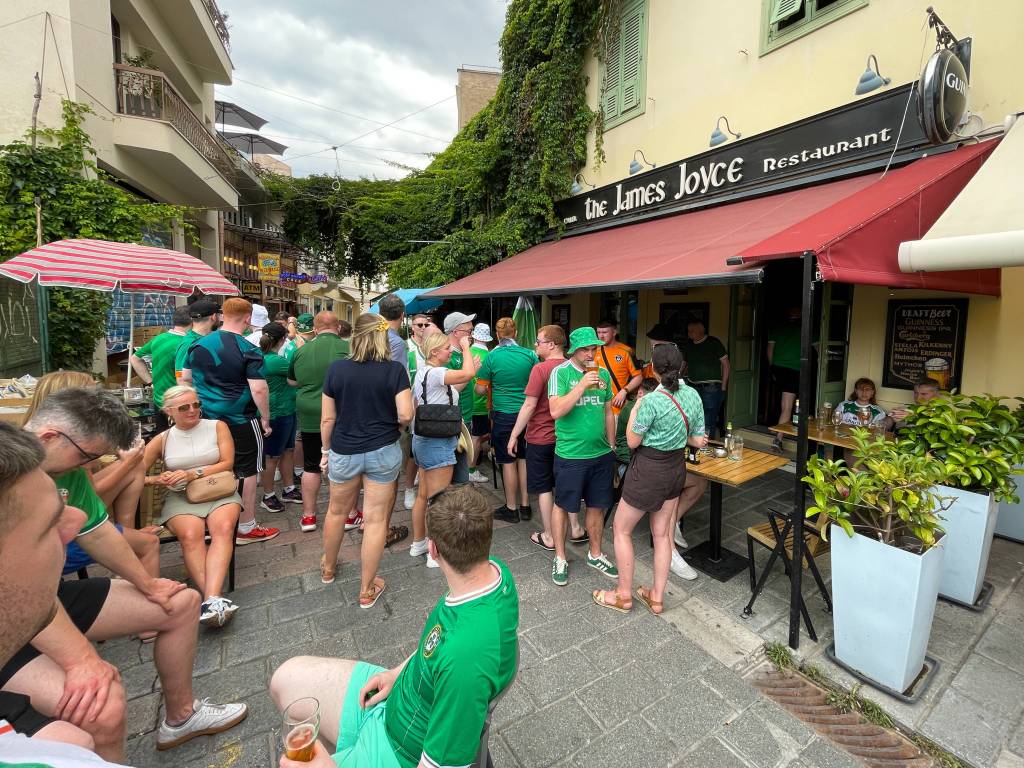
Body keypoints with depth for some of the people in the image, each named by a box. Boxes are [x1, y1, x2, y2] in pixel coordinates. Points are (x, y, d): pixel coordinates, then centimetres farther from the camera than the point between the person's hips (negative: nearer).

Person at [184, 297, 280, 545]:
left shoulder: (198, 344, 4)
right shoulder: (248, 351, -15)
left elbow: (185, 379, 13)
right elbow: (259, 390, -20)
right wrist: (265, 419, -9)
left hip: (206, 418, 6)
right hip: (240, 421, -6)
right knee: (247, 472, 6)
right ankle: (246, 527, 15)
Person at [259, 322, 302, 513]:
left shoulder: (267, 357, 6)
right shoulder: (275, 361, -24)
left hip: (287, 411, 10)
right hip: (278, 414, -10)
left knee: (288, 451, 18)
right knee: (273, 456, 5)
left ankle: (288, 489, 32)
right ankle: (268, 497, 21)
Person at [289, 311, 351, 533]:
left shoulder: (301, 350, 2)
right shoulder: (347, 348, -11)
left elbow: (292, 381, 16)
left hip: (309, 416, 3)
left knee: (311, 466, 14)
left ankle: (308, 517, 23)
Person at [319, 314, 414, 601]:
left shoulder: (336, 368, -6)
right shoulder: (395, 369, -10)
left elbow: (328, 418, -1)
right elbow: (405, 415, -15)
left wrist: (326, 450, 13)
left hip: (344, 452, 2)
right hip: (383, 451, -2)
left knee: (337, 511, 24)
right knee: (376, 519, 8)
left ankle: (328, 567, 47)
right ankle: (367, 589, 21)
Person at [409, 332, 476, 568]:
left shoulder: (422, 373, 11)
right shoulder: (434, 373, -19)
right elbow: (468, 373, -31)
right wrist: (466, 347, -16)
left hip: (422, 440, 10)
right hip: (437, 443, -10)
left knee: (423, 495, 20)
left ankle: (418, 543, 33)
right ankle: (435, 554, 12)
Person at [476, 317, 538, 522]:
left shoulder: (491, 357, -10)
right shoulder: (530, 355, -3)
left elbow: (480, 390, -6)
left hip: (504, 415, -3)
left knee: (508, 461, 7)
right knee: (524, 459, 14)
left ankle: (511, 508, 18)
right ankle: (525, 506, 23)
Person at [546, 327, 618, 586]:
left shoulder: (603, 374, 6)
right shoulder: (561, 373, -10)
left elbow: (608, 412, 14)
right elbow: (556, 411, -21)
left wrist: (611, 447, 15)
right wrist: (583, 384, -22)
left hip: (601, 453, 5)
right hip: (570, 455, -4)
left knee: (597, 506, 16)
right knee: (562, 506, 10)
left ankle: (595, 554, 37)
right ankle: (560, 558, 29)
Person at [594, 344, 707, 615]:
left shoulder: (652, 401, -23)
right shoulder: (694, 396, -3)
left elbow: (632, 441, -13)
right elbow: (698, 440, 3)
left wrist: (635, 408, -4)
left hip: (648, 470, -7)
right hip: (676, 468, 7)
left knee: (621, 529, 11)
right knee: (662, 533, 18)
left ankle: (623, 596, 23)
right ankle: (656, 597, 30)